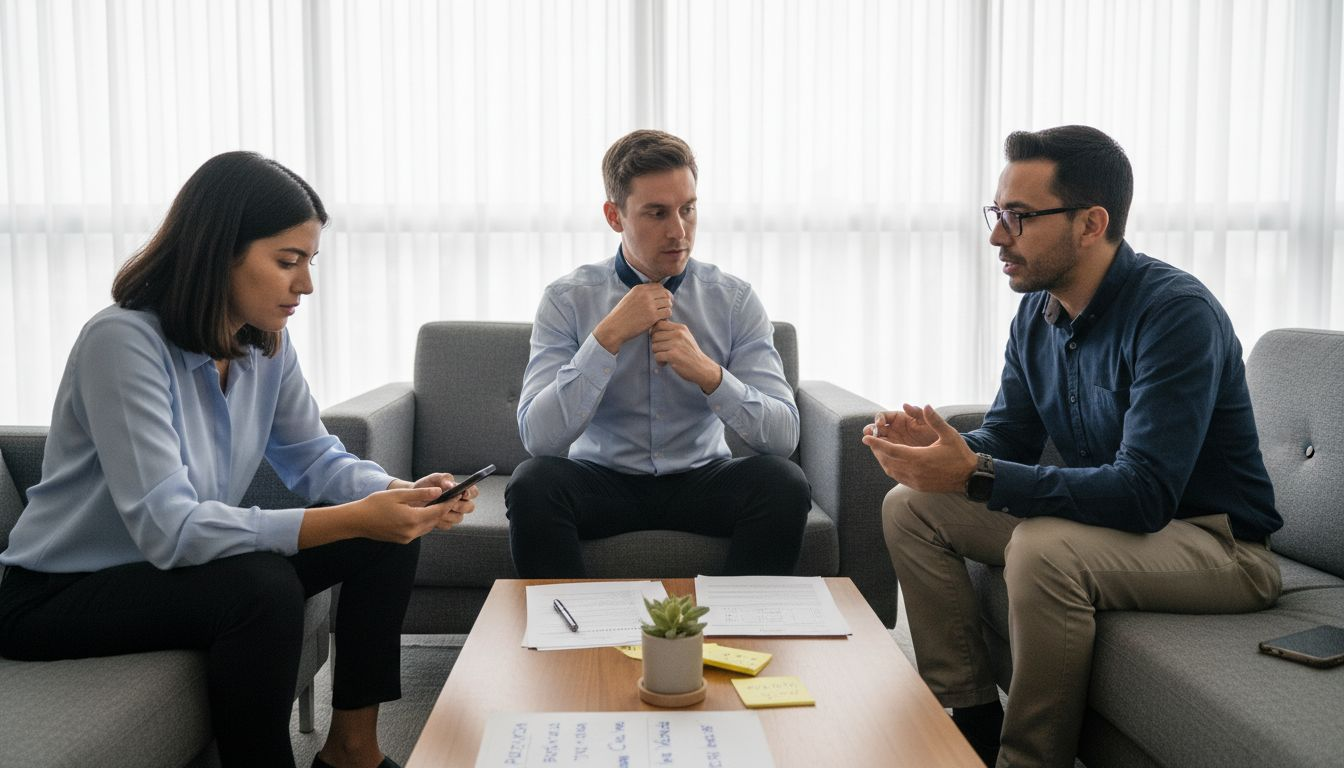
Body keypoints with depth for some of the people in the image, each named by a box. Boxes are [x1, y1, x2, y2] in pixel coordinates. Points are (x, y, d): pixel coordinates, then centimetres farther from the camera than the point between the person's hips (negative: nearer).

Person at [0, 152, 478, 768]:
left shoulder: (265, 341, -5)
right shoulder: (123, 341, -27)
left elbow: (313, 457, 2)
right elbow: (169, 530, -34)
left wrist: (400, 495, -19)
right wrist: (354, 518, -38)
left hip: (181, 564, 8)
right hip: (58, 597, -7)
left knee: (388, 538, -6)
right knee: (263, 586, -34)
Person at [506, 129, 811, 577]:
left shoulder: (735, 300, -4)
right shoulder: (568, 300, -7)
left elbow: (784, 436, -11)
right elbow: (538, 438, -18)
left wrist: (709, 373, -27)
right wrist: (609, 336, -24)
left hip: (702, 479, 1)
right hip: (602, 478, -1)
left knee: (785, 483, -26)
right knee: (531, 484, -30)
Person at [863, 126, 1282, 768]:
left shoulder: (1176, 312, -24)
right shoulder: (1039, 310, 2)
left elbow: (1145, 495, -32)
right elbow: (1007, 438, 7)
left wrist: (974, 475, -36)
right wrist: (939, 446, -17)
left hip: (1214, 541, -8)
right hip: (1101, 517, 8)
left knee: (1043, 548, -36)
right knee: (908, 507, 0)